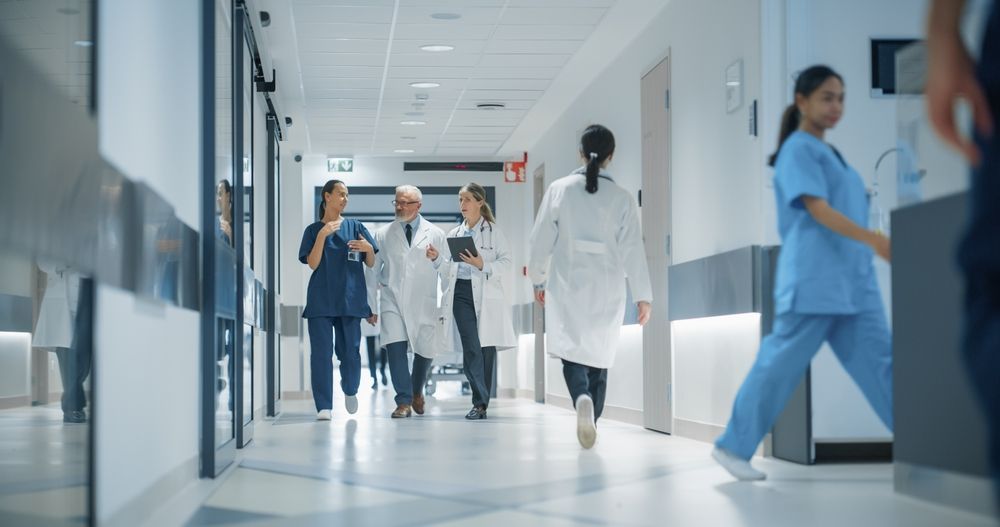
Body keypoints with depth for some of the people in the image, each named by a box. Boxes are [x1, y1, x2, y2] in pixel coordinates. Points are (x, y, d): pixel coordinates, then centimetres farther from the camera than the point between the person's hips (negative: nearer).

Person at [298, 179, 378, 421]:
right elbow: (312, 264, -4)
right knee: (321, 352, -7)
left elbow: (371, 264, 11)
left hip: (350, 299, 1)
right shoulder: (313, 230, 7)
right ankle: (324, 406, -4)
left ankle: (350, 391, 31)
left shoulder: (355, 227, 10)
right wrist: (322, 235, -15)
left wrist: (368, 249, -11)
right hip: (321, 300, -1)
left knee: (350, 351, 3)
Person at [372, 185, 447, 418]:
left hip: (424, 303, 0)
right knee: (396, 348, -15)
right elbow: (373, 270, 11)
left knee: (425, 352, 4)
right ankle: (404, 402, -9)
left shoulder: (436, 235, 5)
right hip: (393, 302, 0)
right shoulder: (382, 235, 8)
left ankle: (417, 392, 32)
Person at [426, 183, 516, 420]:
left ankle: (482, 401, 10)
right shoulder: (454, 234, 18)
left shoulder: (493, 231, 6)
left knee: (487, 347, -1)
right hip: (461, 293, 2)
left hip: (486, 294, -2)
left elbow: (505, 261, -2)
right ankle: (480, 402, -11)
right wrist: (437, 259, 1)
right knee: (471, 347, -10)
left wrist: (483, 265, -16)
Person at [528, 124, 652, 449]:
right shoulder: (622, 198, -2)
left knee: (573, 350, 2)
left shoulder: (560, 189, -3)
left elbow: (541, 239, -1)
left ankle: (582, 398, -27)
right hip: (607, 289, 1)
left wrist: (537, 279, 13)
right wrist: (643, 296, -1)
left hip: (568, 285, -1)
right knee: (599, 355, 14)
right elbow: (632, 249, -5)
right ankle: (590, 422, 15)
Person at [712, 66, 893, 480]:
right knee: (780, 365, -3)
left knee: (878, 361, 1)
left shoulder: (828, 152, 20)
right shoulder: (799, 150, -7)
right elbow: (818, 209, -18)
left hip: (853, 281, 9)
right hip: (813, 280, -9)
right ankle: (733, 446, 8)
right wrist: (871, 238, -29)